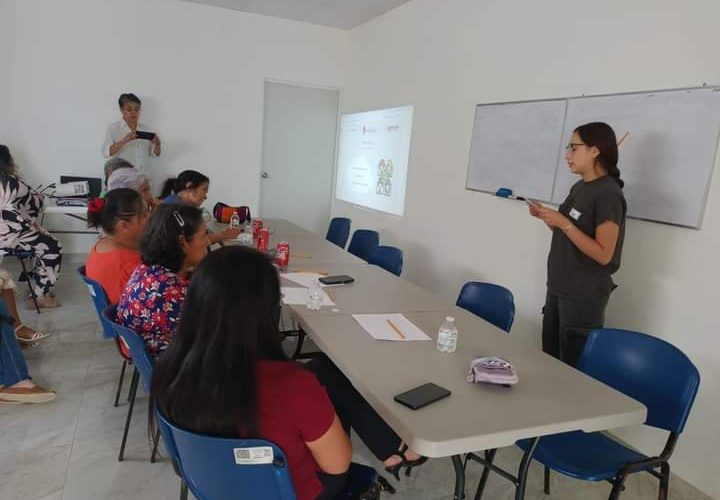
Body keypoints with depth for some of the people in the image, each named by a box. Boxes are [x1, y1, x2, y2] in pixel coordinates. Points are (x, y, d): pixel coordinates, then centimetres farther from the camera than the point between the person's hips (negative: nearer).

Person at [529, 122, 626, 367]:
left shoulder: (608, 194, -16)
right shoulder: (578, 187, 8)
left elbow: (603, 255, -21)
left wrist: (563, 223, -24)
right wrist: (546, 217, 1)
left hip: (584, 296, -8)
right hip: (557, 288, 8)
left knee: (574, 366, 5)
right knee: (549, 359, 17)